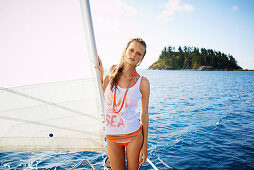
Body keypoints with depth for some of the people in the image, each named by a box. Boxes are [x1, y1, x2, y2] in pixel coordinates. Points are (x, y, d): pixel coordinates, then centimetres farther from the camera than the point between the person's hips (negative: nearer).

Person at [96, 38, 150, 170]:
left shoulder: (142, 82, -9)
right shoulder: (113, 70, -2)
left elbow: (144, 115, -4)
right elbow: (101, 95, 9)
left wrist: (145, 146, -3)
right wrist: (100, 73, -1)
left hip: (134, 135, -2)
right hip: (112, 137, 2)